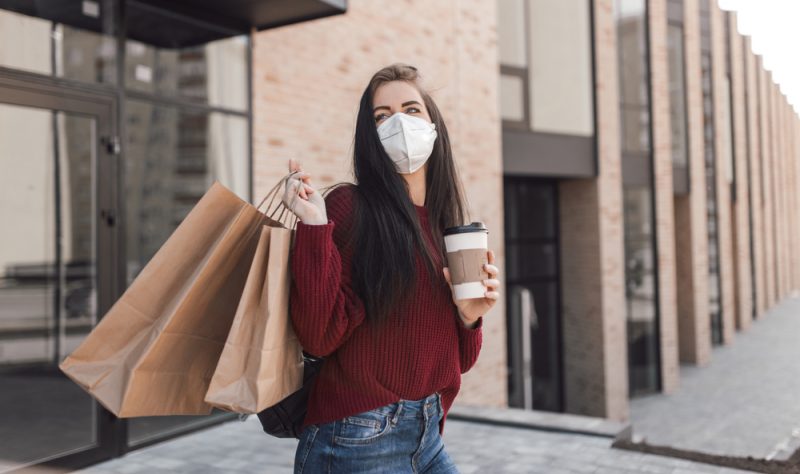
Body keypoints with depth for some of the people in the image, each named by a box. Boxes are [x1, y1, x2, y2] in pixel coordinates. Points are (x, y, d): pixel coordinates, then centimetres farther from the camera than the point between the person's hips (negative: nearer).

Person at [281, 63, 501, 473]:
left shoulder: (447, 226, 8)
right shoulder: (347, 207, -10)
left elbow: (455, 360, 12)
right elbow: (319, 336, -18)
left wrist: (468, 316, -6)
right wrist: (314, 227, -23)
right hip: (357, 440, -6)